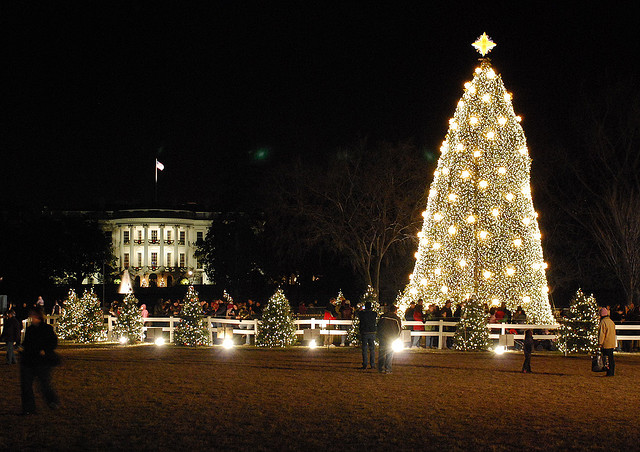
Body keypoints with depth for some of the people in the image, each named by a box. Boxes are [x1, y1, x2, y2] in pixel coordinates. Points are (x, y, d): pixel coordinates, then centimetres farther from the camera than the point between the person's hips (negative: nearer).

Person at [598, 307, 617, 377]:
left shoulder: (603, 322, -13)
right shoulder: (611, 321, 14)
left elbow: (602, 334, -17)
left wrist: (600, 343, -15)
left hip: (606, 344, -8)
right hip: (612, 344, 8)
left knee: (607, 359, -6)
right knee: (611, 358, 13)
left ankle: (609, 372, -8)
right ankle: (612, 372, 16)